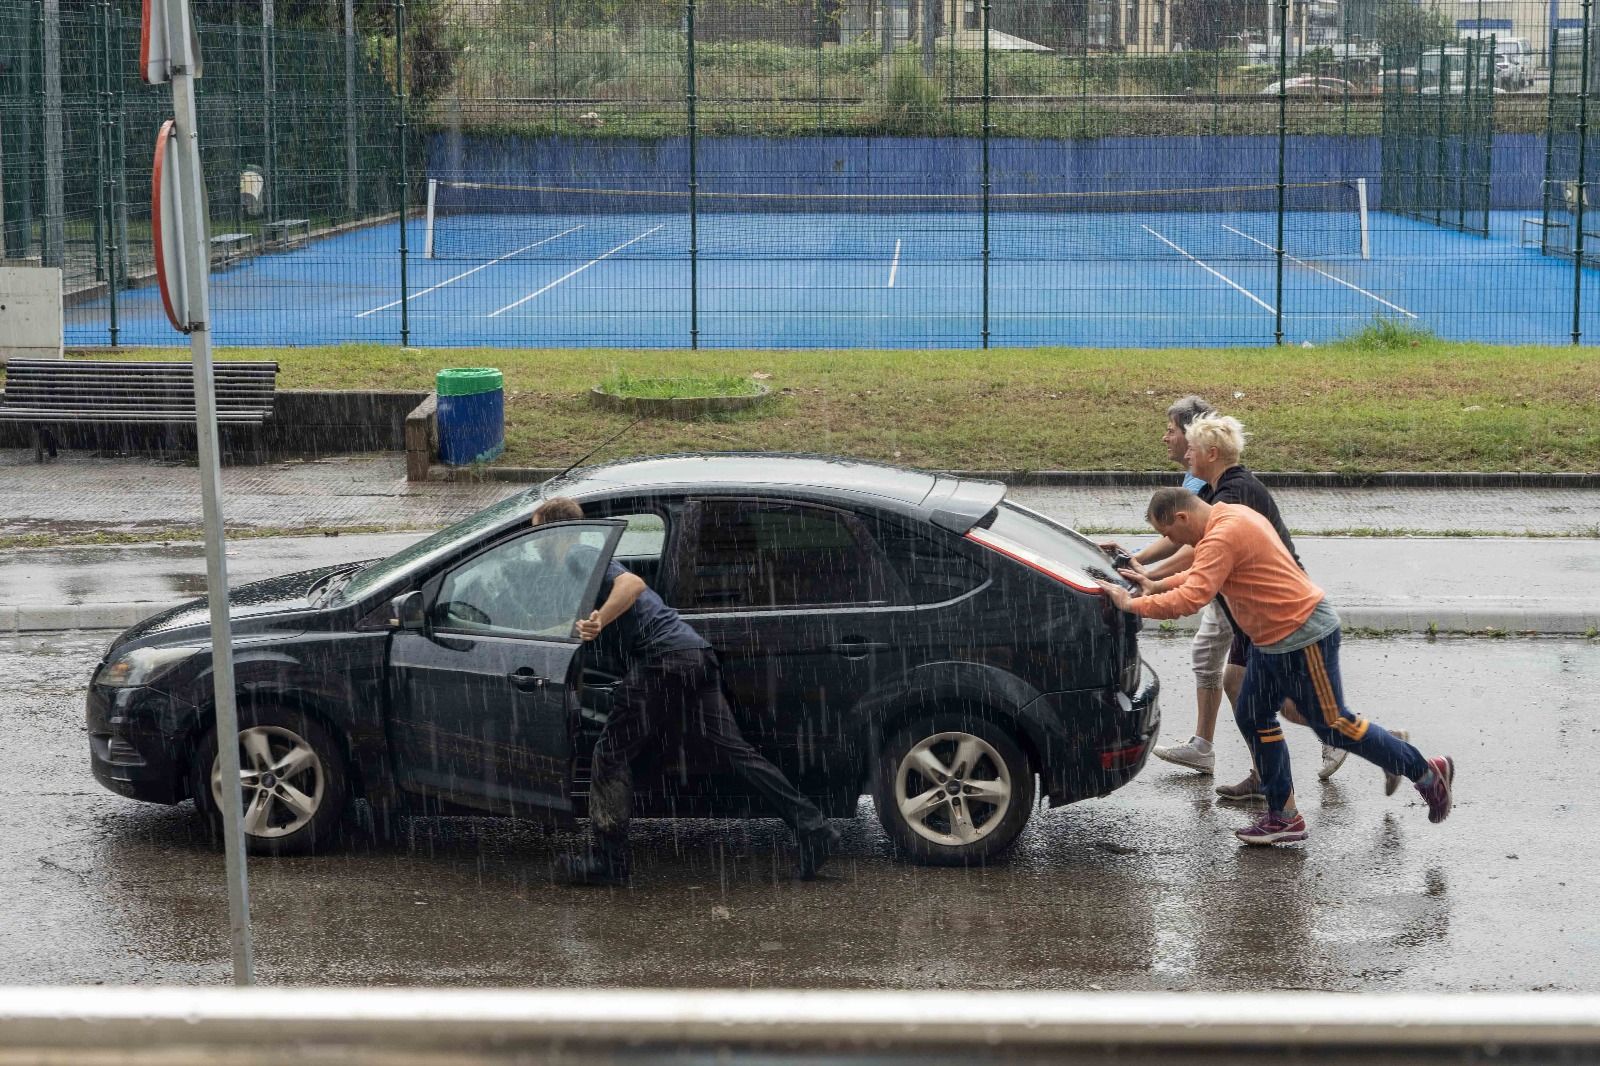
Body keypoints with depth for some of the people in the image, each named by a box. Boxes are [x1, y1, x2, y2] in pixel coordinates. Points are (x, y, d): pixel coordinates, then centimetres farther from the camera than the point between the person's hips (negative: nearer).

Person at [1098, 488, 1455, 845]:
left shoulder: (1222, 538, -24)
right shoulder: (1232, 517, 9)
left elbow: (1190, 599, -32)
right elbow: (1201, 575, 22)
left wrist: (1132, 604, -23)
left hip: (1304, 638, -11)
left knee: (1333, 725, -2)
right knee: (1252, 718, 10)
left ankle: (1427, 773, 12)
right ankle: (1283, 816, 16)